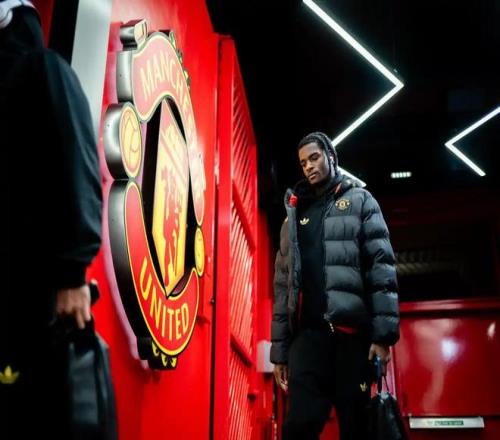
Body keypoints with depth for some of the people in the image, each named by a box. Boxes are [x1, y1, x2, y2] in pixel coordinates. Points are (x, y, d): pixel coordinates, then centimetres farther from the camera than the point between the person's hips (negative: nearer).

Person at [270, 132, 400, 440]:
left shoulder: (360, 202, 12)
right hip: (307, 334, 2)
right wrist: (279, 349, 9)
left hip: (351, 333, -2)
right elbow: (283, 284, 17)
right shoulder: (295, 215, 22)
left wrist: (384, 333, -12)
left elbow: (381, 267, 0)